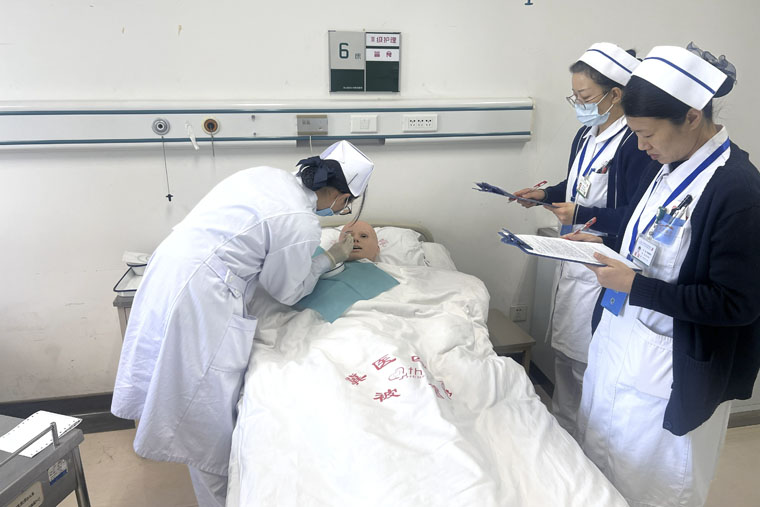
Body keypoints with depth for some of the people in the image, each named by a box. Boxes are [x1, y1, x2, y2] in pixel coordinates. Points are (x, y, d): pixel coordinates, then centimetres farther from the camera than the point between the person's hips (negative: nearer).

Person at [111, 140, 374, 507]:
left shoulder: (271, 175, 5)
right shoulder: (302, 224, -18)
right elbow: (287, 292, -3)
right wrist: (332, 258, 9)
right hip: (199, 297, -10)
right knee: (210, 408, 8)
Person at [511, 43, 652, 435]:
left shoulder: (634, 145, -18)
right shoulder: (586, 135, 8)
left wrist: (583, 215, -23)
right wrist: (545, 194, 6)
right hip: (573, 259, 9)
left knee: (590, 361, 2)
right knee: (564, 349, 19)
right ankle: (561, 427, 39)